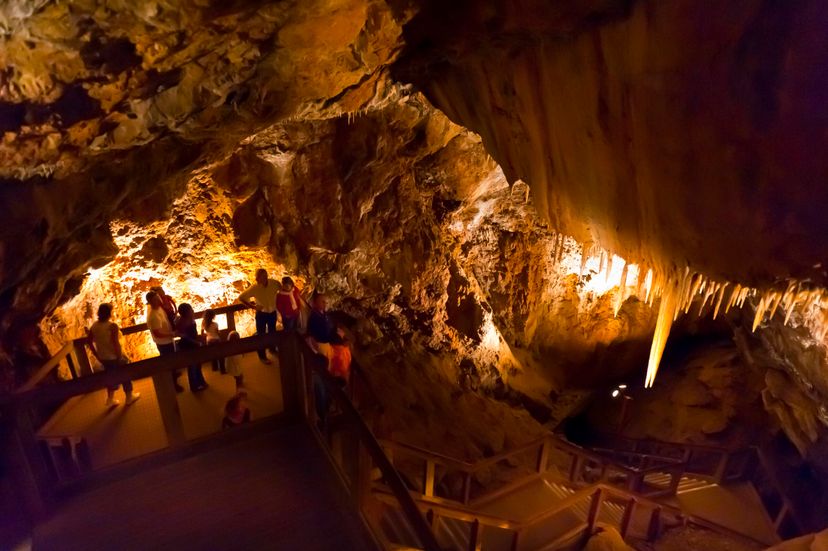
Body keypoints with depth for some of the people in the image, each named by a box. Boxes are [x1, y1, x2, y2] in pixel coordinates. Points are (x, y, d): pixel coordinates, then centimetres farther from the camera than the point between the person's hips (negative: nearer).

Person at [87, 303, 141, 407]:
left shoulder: (94, 326, -3)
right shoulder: (112, 326, -23)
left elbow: (89, 342, 4)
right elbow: (116, 343, -27)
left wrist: (97, 355, 12)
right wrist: (120, 357, -16)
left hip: (103, 358, 6)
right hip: (115, 356, -6)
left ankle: (110, 399, 29)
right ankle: (129, 397, 30)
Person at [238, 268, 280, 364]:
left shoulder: (274, 283, -19)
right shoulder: (254, 288, -25)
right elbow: (241, 298, -17)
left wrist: (277, 302, -6)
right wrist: (253, 306, -18)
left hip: (273, 312, 3)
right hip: (261, 314, -3)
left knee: (272, 332, 25)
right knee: (261, 334, 12)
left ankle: (272, 349, 51)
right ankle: (262, 356, 32)